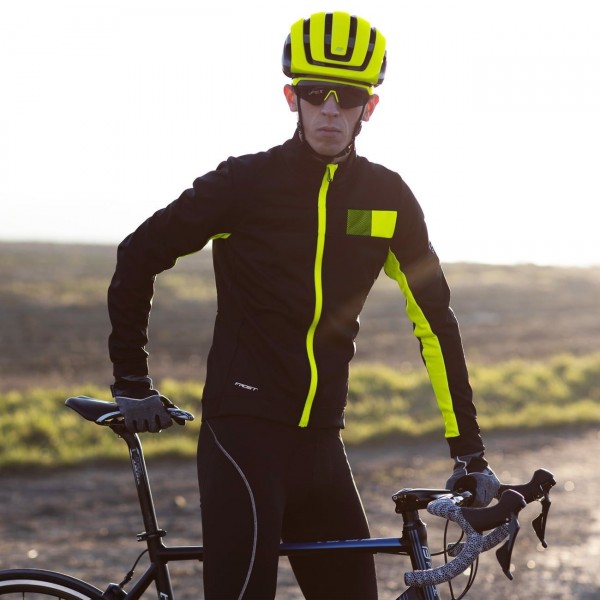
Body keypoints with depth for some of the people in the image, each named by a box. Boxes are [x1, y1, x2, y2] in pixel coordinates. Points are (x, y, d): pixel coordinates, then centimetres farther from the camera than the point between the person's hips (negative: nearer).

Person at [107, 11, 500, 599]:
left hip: (319, 441, 5)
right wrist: (131, 383, 4)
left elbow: (434, 319, 9)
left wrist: (468, 451, 6)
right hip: (244, 434, -5)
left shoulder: (388, 198, 6)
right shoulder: (246, 182, -5)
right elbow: (138, 257, 4)